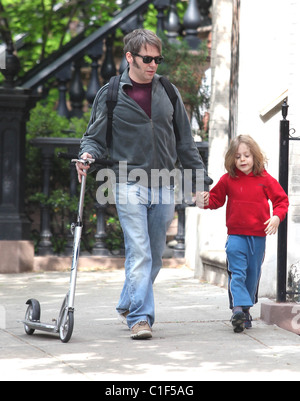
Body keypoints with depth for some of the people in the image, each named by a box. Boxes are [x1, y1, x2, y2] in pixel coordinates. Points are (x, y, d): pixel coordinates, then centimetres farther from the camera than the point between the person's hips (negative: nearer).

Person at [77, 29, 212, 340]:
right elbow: (95, 136, 5)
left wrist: (201, 180, 14)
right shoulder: (110, 95, 0)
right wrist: (87, 154, -17)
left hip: (164, 186, 4)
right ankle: (140, 317, -13)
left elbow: (185, 141, 15)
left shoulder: (168, 92, 9)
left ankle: (127, 305, 28)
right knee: (139, 254, -14)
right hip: (130, 185, -4)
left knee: (155, 256, 10)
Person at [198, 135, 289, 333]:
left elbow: (281, 199, 4)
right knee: (237, 272, -13)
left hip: (258, 236, 1)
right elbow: (217, 198, 13)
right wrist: (206, 202, -9)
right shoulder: (228, 180, 2)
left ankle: (246, 311, 23)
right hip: (236, 236, -1)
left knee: (253, 274, 10)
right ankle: (239, 308, -21)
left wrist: (277, 217, -12)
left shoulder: (265, 179, 0)